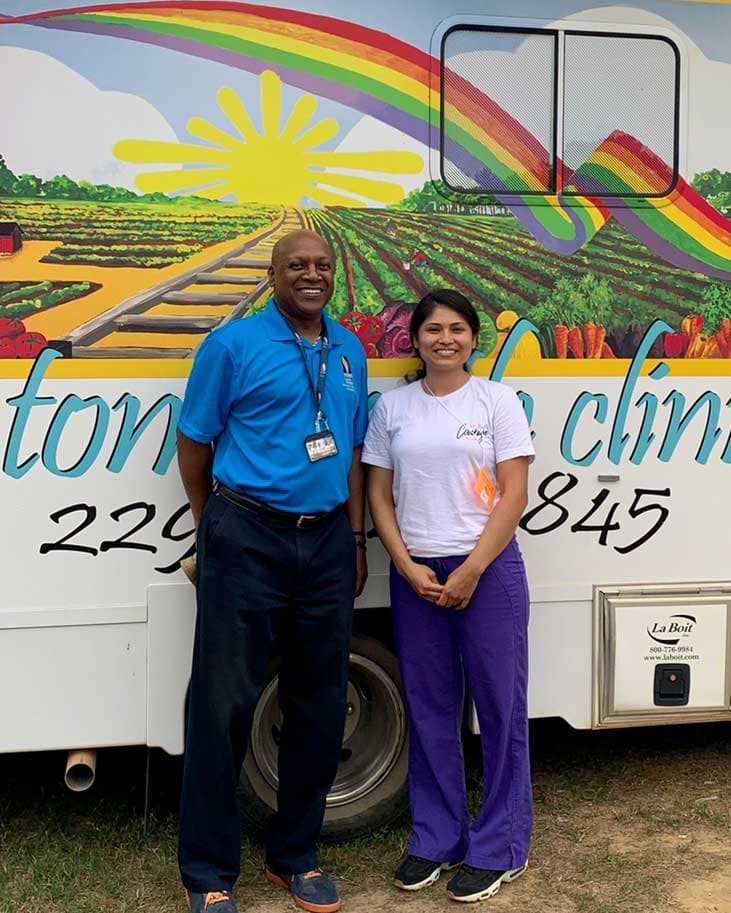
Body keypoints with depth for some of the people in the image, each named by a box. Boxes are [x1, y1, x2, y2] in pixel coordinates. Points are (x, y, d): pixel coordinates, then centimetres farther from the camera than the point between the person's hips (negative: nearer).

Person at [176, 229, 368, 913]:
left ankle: (294, 856, 27)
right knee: (224, 703, -1)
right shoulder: (233, 345, -4)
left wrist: (355, 538, 13)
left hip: (327, 542, 5)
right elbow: (194, 441, 1)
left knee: (319, 704, 10)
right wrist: (213, 529, 7)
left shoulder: (349, 352, 13)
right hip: (247, 541, -5)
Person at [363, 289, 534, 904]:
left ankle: (498, 848, 17)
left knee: (500, 706, 3)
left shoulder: (497, 401, 0)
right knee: (429, 708, 9)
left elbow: (514, 495, -5)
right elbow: (379, 494, 6)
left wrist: (471, 570, -12)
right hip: (415, 574, 3)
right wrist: (407, 566, -6)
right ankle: (436, 838, 23)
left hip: (488, 570, -2)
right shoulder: (393, 406, 7)